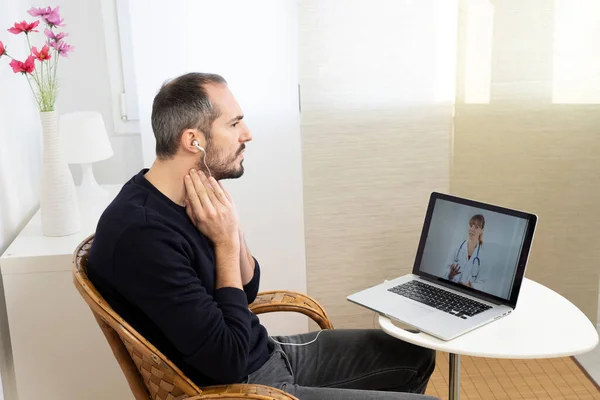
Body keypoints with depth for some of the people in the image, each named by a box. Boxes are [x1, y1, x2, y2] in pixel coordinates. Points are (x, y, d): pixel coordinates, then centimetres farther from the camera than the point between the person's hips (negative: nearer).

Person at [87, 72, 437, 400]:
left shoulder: (189, 199, -1)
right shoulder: (142, 232, -30)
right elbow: (228, 360, -26)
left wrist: (232, 228, -10)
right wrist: (225, 243, -21)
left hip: (267, 354, 9)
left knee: (414, 353, 14)